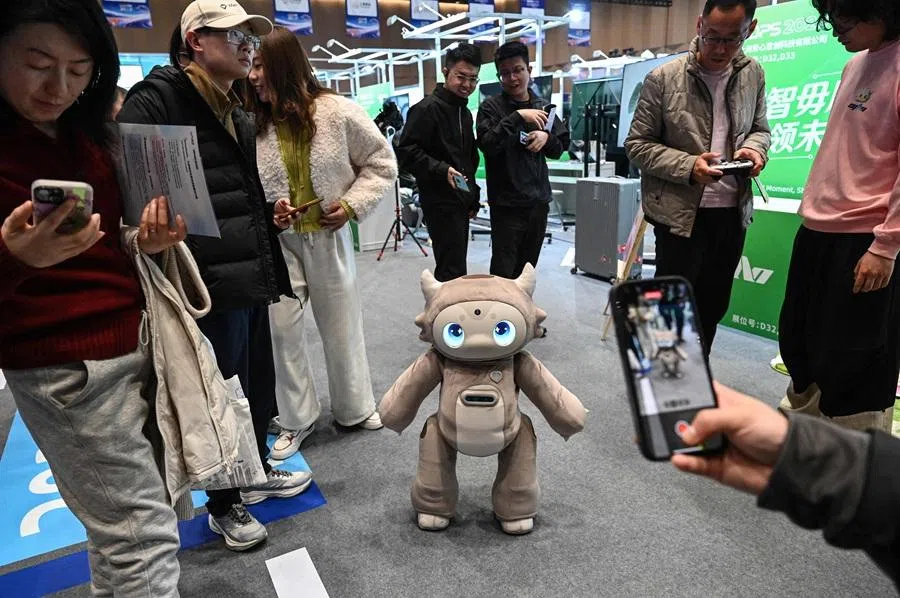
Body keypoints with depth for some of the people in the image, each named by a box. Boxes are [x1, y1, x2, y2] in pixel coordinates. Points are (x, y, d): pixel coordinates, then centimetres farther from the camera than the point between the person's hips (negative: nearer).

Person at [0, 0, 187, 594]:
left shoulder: (89, 131, 10)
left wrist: (149, 240, -4)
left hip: (137, 338, 7)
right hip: (68, 366, -6)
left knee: (122, 524, 19)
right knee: (143, 538, 0)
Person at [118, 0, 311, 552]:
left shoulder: (237, 112, 19)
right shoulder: (158, 98, -8)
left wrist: (269, 214, 11)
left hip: (250, 271, 9)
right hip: (211, 275, -8)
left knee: (259, 381, 18)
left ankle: (258, 470, 40)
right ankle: (224, 505, 25)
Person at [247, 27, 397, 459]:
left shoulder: (338, 112, -9)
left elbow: (381, 162, 1)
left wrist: (352, 204, -9)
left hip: (329, 237, 0)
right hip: (277, 241, 1)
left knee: (343, 325, 12)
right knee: (282, 327, 3)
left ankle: (354, 408, 32)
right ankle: (296, 420, 22)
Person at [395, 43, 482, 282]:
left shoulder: (465, 112, 19)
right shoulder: (427, 108, -10)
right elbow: (406, 152, -17)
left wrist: (474, 197, 22)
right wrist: (442, 170, -27)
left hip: (461, 203, 9)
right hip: (441, 203, -9)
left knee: (454, 267, 14)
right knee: (453, 271, -11)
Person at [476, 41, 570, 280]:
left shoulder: (543, 106, 12)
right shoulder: (491, 107, -3)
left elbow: (560, 148, 15)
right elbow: (486, 145, -18)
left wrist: (547, 137, -6)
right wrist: (517, 117, -24)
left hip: (539, 201, 5)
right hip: (507, 204, -5)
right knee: (503, 272, -4)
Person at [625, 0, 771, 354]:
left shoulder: (753, 74, 6)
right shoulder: (663, 79, -8)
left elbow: (760, 128, 18)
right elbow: (637, 145, -6)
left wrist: (755, 148, -6)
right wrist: (688, 166, -19)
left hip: (733, 211, 5)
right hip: (681, 213, -5)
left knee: (713, 307, 16)